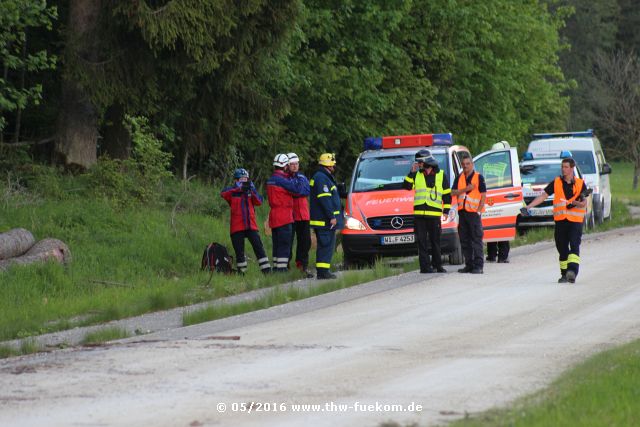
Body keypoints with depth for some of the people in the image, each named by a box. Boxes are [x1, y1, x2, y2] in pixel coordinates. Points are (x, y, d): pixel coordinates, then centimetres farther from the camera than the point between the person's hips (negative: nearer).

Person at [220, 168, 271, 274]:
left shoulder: (250, 191, 12)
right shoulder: (233, 192, 3)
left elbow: (259, 202, -3)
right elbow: (223, 193, -19)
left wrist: (252, 190, -19)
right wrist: (239, 188, -28)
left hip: (251, 225, 2)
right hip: (237, 227, -2)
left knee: (258, 247, -8)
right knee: (239, 252, 4)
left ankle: (266, 270, -9)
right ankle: (241, 272, 13)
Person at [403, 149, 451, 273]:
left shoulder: (441, 175, 8)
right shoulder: (417, 175, 13)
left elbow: (447, 194, 10)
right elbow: (407, 186, 3)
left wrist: (446, 210, 3)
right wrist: (412, 172, -2)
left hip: (434, 213, -1)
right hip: (419, 213, 1)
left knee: (435, 241, 5)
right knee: (422, 241, -2)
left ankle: (437, 265, 15)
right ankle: (425, 266, -1)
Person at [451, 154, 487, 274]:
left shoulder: (479, 177, 0)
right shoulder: (459, 178, 13)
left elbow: (483, 195, -3)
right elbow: (453, 192, 3)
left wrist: (479, 210, -11)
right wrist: (466, 189, -11)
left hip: (474, 212, -5)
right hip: (462, 211, 5)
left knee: (476, 239, -8)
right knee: (464, 240, 8)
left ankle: (478, 266, -9)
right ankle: (469, 265, 14)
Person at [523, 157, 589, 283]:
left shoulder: (580, 184, 5)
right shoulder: (556, 183, 9)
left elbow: (584, 203, 5)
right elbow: (543, 196, 8)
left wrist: (576, 203, -17)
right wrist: (528, 207, 0)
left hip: (576, 221, -2)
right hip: (560, 220, 2)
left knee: (574, 246, -17)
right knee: (562, 248, 5)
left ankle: (573, 271, -29)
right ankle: (564, 274, 13)